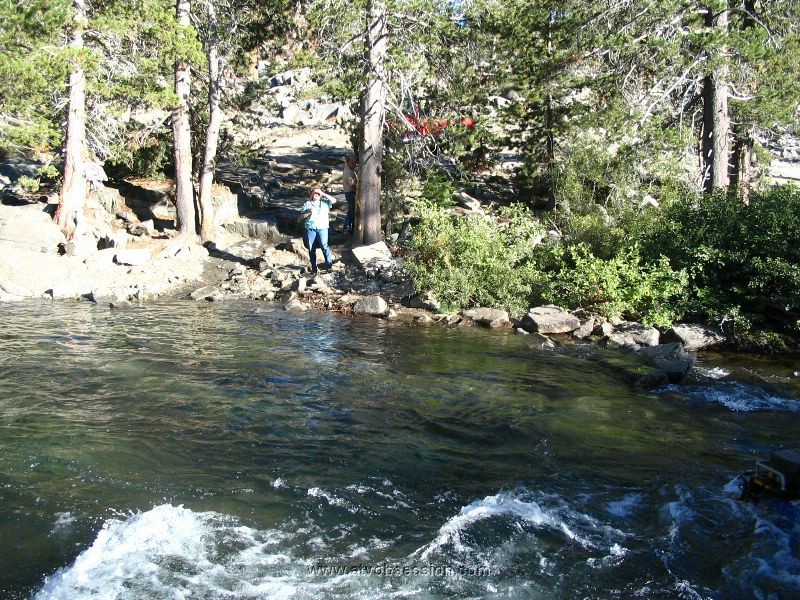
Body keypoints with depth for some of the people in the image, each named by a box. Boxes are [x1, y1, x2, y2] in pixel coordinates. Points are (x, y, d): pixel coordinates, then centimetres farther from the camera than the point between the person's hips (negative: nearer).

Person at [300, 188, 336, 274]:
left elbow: (334, 200, -4)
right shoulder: (307, 204, 14)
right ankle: (314, 268, 11)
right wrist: (309, 212, -8)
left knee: (324, 245, -19)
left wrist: (323, 194, -1)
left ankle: (329, 262, -8)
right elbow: (301, 216, 9)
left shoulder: (324, 202, 14)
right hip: (310, 229, 1)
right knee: (311, 249, 3)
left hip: (322, 228, -1)